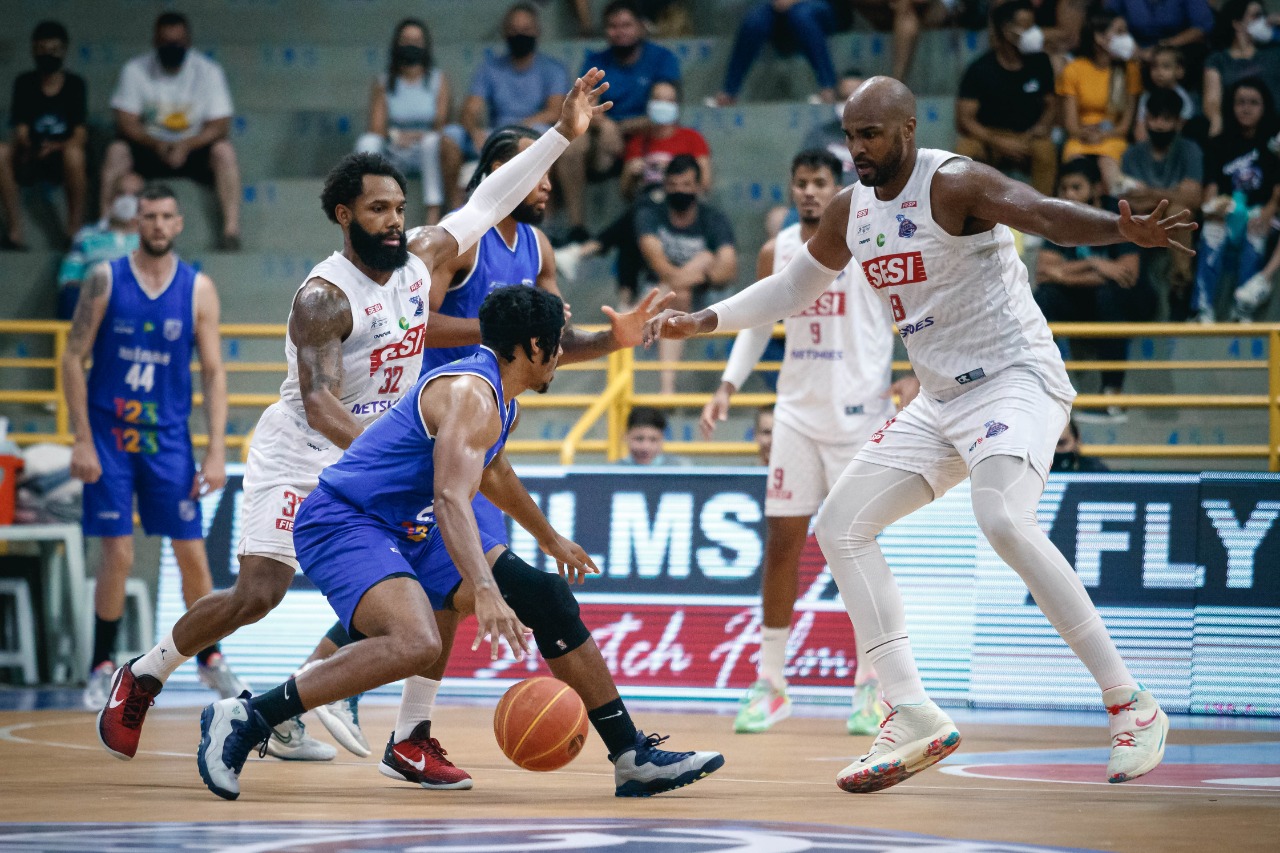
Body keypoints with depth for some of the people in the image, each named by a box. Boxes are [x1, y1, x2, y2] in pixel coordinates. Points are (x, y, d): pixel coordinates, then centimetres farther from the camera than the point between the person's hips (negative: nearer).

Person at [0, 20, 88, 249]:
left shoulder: (75, 84, 0)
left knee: (73, 151, -38)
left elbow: (80, 135, -6)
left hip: (62, 157, -2)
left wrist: (56, 147, -26)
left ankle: (75, 228, -26)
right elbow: (21, 131, -2)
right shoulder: (25, 84, 3)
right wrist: (27, 148, -25)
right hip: (30, 160, 2)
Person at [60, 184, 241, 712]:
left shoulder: (198, 288, 0)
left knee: (192, 553, 2)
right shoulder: (106, 280, -4)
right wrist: (82, 440, -10)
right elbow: (73, 359, -3)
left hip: (168, 438, 2)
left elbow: (213, 372, 1)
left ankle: (209, 658, 18)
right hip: (109, 436, -2)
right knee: (117, 556, -5)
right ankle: (102, 668, 8)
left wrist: (216, 450, -6)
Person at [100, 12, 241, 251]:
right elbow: (126, 122, -8)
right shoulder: (135, 70, -4)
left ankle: (231, 229, -30)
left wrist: (187, 145, -28)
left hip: (194, 148, 0)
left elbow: (219, 126, -10)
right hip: (149, 148, 1)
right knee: (116, 151, -28)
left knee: (224, 151, -30)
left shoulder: (208, 72, -6)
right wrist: (156, 144, -27)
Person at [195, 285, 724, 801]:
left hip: (411, 532, 11)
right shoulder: (471, 395, -20)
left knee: (548, 599, 6)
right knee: (416, 642, -36)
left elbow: (492, 473, 36)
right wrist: (485, 593, -48)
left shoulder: (497, 397, 13)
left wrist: (550, 540, 48)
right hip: (342, 522, -11)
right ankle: (243, 719, -27)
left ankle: (634, 758, 13)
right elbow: (451, 498, -35)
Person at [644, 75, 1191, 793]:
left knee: (1004, 520, -32)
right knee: (841, 523, 2)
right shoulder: (854, 209, 9)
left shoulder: (954, 184, -16)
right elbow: (794, 285, 27)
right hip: (940, 400, 9)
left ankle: (1131, 703, -24)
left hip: (1017, 377, -9)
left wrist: (1127, 231, -51)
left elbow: (1047, 214, -32)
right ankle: (914, 718, 0)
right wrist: (703, 322, 21)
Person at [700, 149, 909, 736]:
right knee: (781, 540, 0)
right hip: (798, 413, 4)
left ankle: (870, 685, 8)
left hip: (860, 414, -4)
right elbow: (757, 325, 18)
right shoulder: (777, 253, 6)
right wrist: (728, 385, 8)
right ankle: (770, 683, 6)